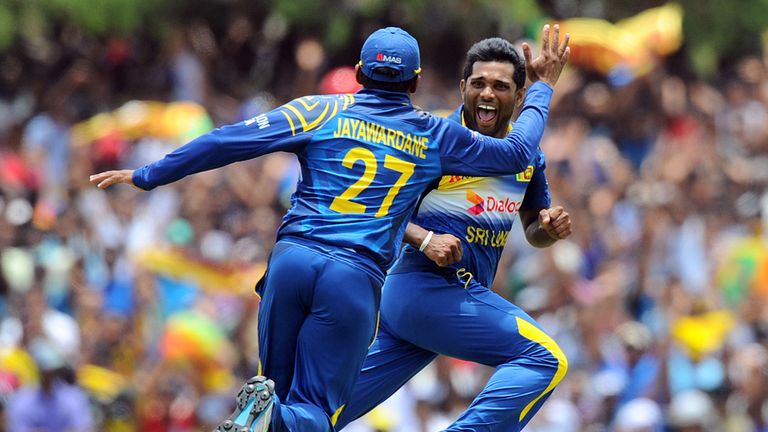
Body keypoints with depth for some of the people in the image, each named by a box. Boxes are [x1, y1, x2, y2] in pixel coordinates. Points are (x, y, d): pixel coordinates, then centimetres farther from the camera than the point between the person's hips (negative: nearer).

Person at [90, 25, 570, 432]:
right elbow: (517, 152, 24)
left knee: (280, 386, 13)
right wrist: (543, 88, 40)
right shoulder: (435, 137, 14)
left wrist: (147, 176, 9)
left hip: (292, 259, 1)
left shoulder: (322, 111, 12)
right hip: (358, 279, -1)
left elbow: (229, 142, 4)